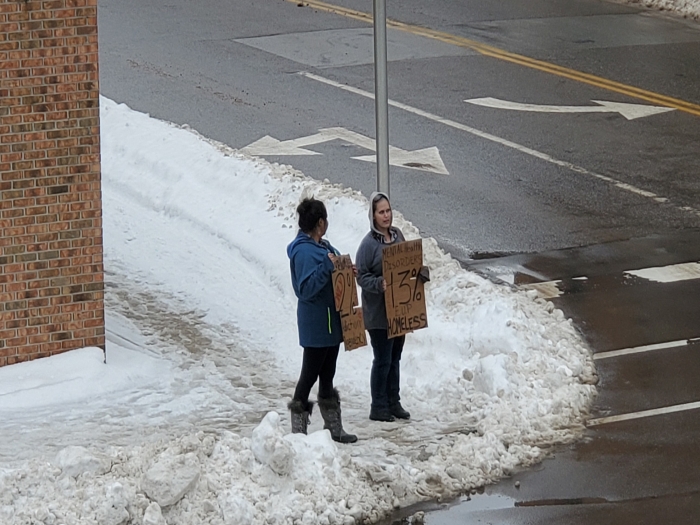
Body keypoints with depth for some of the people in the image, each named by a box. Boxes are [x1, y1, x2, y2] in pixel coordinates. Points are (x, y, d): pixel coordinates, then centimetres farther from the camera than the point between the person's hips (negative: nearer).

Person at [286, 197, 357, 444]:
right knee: (310, 375, -2)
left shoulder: (322, 247, 10)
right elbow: (306, 289, -25)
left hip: (331, 321, 10)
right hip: (315, 326, -10)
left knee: (327, 376, 16)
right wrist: (327, 266, -29)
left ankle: (334, 428, 24)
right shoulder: (303, 252, -20)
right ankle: (298, 430, 5)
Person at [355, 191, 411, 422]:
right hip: (378, 312, -7)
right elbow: (361, 276, -14)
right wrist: (379, 284, -30)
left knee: (395, 359, 16)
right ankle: (378, 407, 10)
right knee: (382, 360, -1)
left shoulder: (397, 235, 5)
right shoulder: (369, 244, -15)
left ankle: (393, 402, 26)